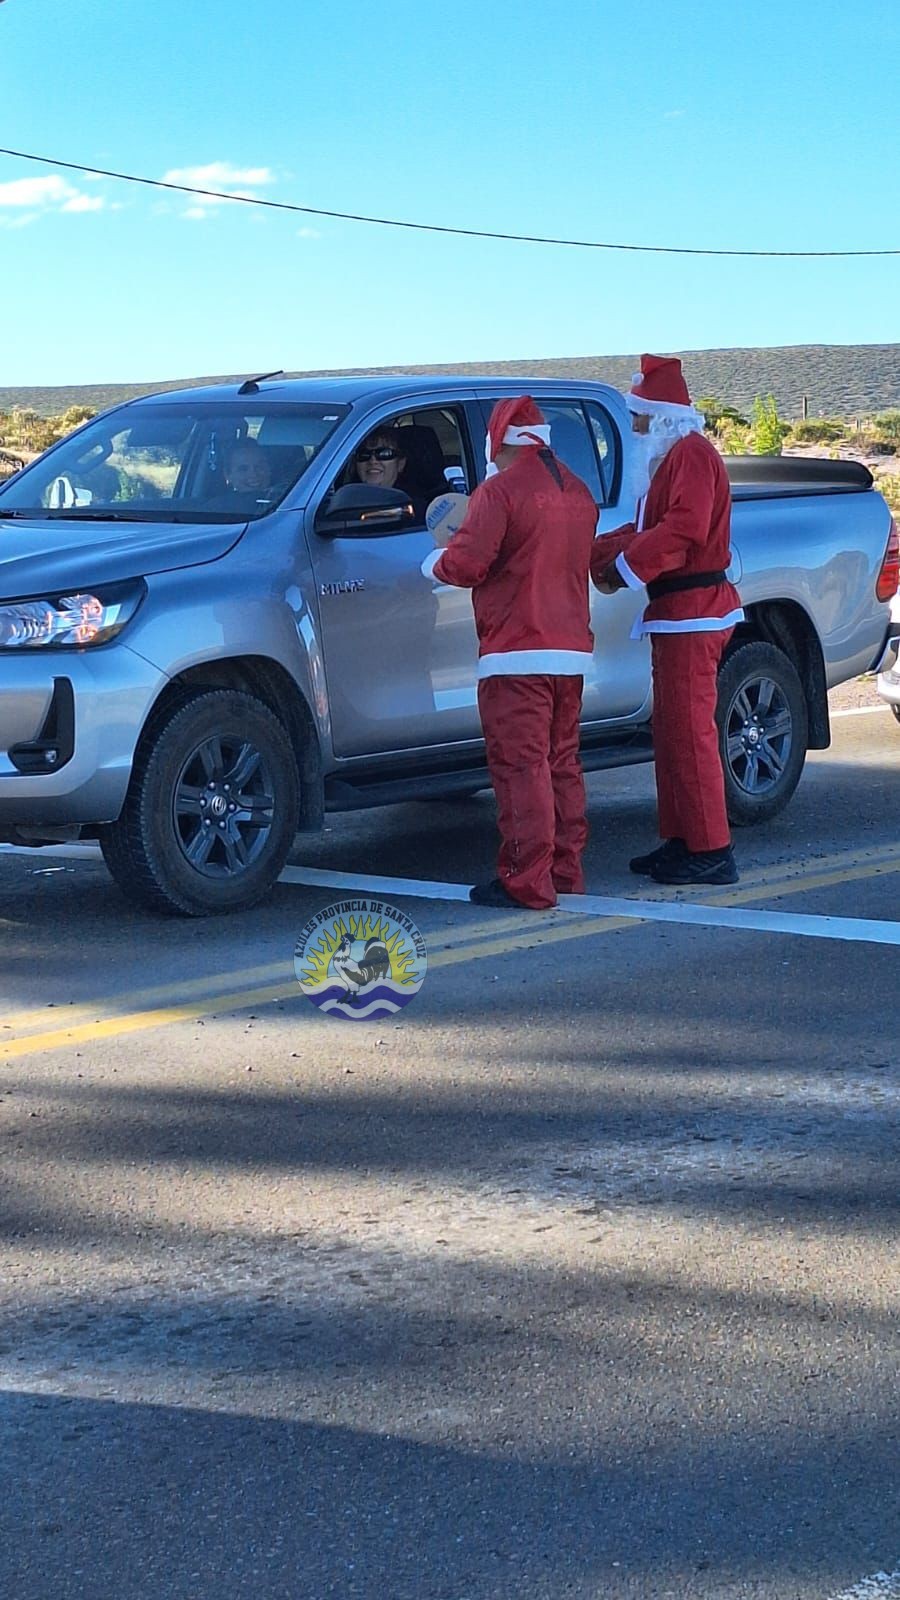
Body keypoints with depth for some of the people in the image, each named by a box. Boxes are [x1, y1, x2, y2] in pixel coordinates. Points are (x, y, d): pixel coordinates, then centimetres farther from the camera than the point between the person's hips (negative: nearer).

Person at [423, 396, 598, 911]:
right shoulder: (578, 491, 13)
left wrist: (436, 563, 6)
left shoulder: (501, 489, -12)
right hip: (572, 649, 8)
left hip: (517, 652, -8)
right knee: (562, 765, 14)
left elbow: (466, 563, -16)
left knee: (521, 768, -7)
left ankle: (527, 882, -7)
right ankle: (567, 872, 18)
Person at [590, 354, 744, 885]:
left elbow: (683, 530, -24)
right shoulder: (670, 456, 22)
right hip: (677, 615, 11)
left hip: (694, 614, -11)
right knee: (671, 731, 14)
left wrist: (619, 567, -18)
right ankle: (680, 841, 20)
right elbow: (645, 530, 18)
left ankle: (711, 852, -9)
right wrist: (594, 553, 3)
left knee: (690, 732, -11)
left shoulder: (692, 453, -12)